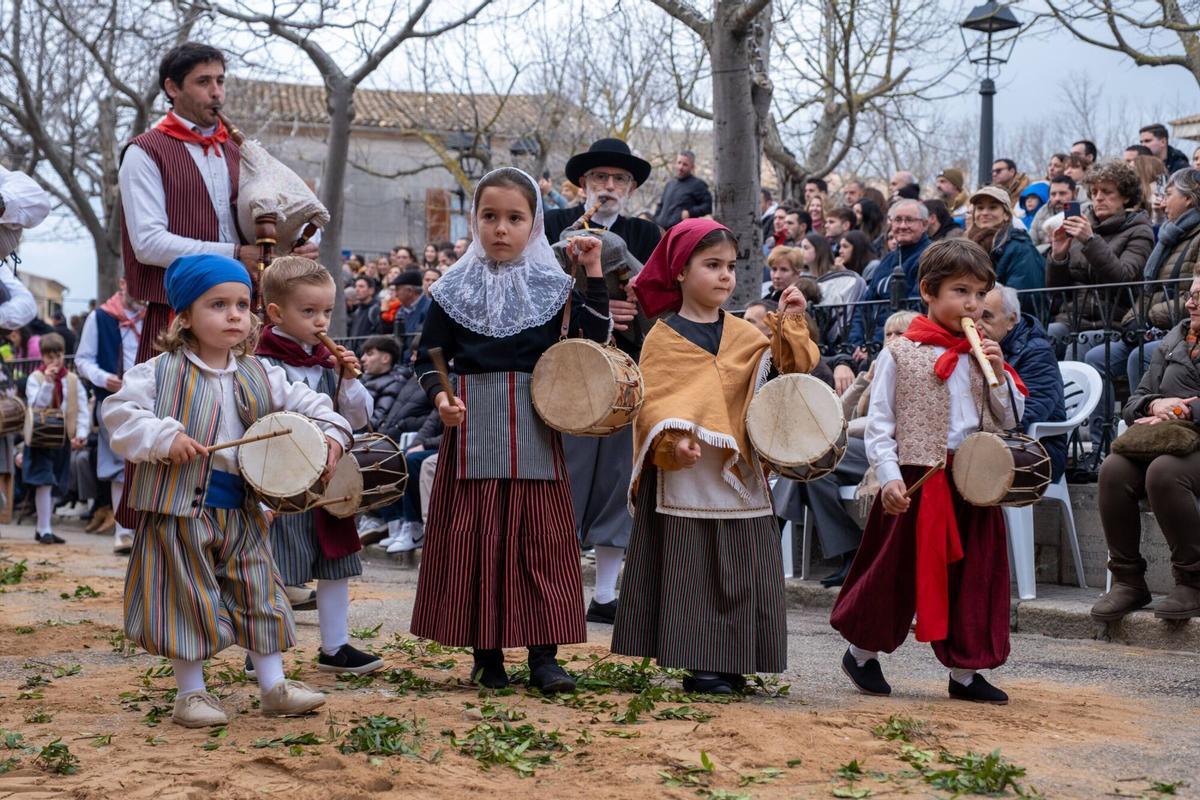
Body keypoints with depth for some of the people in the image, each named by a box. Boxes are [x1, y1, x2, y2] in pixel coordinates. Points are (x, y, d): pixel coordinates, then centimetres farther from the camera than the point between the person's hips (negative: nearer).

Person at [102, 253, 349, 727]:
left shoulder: (259, 375, 6)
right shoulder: (162, 372, -8)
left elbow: (304, 403, 11)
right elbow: (121, 412, -12)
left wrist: (331, 431, -7)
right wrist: (164, 438, -24)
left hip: (242, 508, 5)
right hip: (181, 508, -5)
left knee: (259, 594, 9)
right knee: (190, 599, 2)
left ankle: (273, 687, 19)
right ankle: (190, 693, 16)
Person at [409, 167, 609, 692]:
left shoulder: (552, 288, 7)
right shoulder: (455, 290, 7)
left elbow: (595, 341, -2)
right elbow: (428, 358, 8)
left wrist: (594, 274, -6)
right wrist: (440, 396, -10)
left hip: (535, 434, 0)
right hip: (473, 432, 0)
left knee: (541, 540, -1)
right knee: (475, 540, 0)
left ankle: (543, 654, 5)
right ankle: (486, 654, 10)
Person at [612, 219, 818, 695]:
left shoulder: (744, 335, 12)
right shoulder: (664, 336, -1)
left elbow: (791, 368, 11)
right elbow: (652, 400, -8)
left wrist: (792, 324, 0)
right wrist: (672, 440, -23)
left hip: (738, 472, 5)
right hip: (685, 474, -4)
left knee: (737, 569, 6)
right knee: (690, 569, -3)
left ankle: (727, 663, 14)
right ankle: (697, 664, 3)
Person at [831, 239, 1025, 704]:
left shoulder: (982, 354, 11)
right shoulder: (900, 354, -4)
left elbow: (1009, 419, 12)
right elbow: (879, 424, -6)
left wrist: (999, 374, -3)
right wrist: (889, 476, -17)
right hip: (918, 479, -4)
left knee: (975, 573, 5)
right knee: (898, 571, 5)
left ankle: (965, 671, 16)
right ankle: (861, 652, 25)